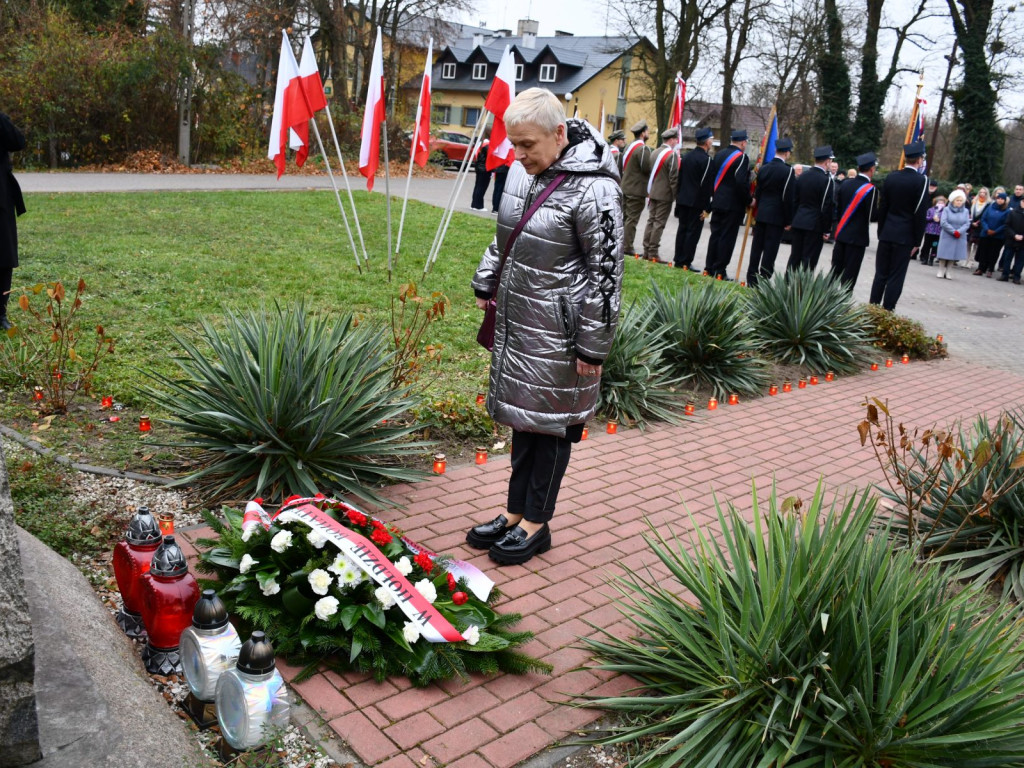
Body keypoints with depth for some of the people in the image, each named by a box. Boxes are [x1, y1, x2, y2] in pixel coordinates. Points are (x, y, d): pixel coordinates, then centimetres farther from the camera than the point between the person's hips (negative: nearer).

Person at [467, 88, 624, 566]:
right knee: (522, 415, 16)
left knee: (550, 422, 5)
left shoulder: (593, 190, -20)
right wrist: (486, 284, 23)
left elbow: (606, 272, -17)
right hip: (517, 316, 8)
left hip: (556, 329, -8)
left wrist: (593, 346, -15)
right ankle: (515, 513, 30)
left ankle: (537, 524, 21)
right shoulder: (523, 169, 5)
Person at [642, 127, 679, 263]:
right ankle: (653, 253, -1)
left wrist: (650, 191, 18)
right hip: (665, 195, -7)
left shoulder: (655, 152, 9)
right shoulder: (672, 155, -14)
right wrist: (676, 196, -9)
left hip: (653, 193, 7)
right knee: (659, 223, -3)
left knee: (651, 221, 11)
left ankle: (646, 251, 13)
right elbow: (674, 178, -16)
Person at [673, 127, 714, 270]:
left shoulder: (686, 156, 9)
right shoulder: (706, 160, -14)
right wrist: (706, 207, -13)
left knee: (682, 229, 12)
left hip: (682, 200, 7)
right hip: (697, 202, -7)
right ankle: (686, 262, -1)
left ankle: (678, 259, 16)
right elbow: (706, 185, -16)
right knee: (693, 232, -2)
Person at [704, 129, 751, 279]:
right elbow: (742, 182, -20)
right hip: (734, 204, -7)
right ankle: (719, 271, 0)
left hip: (717, 202, 7)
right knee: (727, 237, -2)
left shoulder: (719, 154, 8)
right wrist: (748, 201, -9)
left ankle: (709, 268, 15)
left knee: (715, 234, 12)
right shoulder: (742, 157, -13)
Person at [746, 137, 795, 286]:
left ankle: (751, 280, 17)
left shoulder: (763, 168, 5)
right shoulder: (787, 170, -13)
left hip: (761, 214, 6)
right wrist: (788, 220, -5)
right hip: (777, 216, -6)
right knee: (770, 250, -1)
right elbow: (788, 198, -12)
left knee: (756, 247, 11)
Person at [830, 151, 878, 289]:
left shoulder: (845, 184, 4)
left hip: (840, 234, 6)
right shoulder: (870, 189, -15)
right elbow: (872, 216, -15)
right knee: (849, 275, 1)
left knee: (836, 270, 13)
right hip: (857, 237, -6)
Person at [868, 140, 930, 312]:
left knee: (880, 274, 10)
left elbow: (882, 207, 7)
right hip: (905, 236, -4)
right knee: (896, 277, 1)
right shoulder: (921, 180, -10)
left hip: (887, 233, 4)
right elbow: (921, 214, -10)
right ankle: (887, 311, 2)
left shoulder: (891, 177, 3)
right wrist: (917, 241, -4)